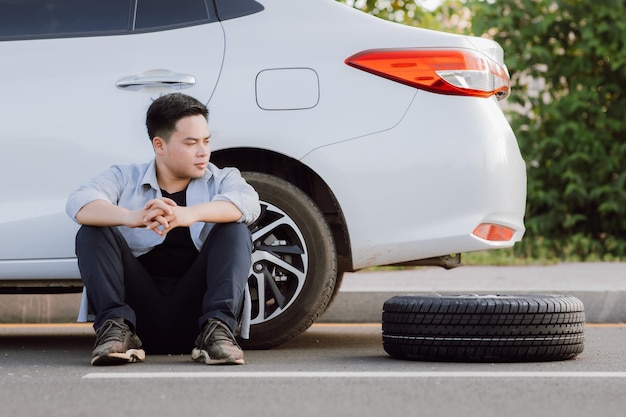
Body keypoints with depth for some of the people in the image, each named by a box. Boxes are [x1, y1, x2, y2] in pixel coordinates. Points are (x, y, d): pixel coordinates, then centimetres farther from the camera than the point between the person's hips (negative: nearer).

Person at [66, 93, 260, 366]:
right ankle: (116, 326, -30)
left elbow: (247, 203, -15)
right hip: (141, 309, 0)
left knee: (235, 230, -17)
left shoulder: (222, 179, 11)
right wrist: (130, 217, -35)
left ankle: (217, 329, -32)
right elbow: (79, 204, -11)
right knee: (92, 231, -14)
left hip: (194, 309, 0)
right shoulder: (124, 178, 11)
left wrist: (190, 214, -36)